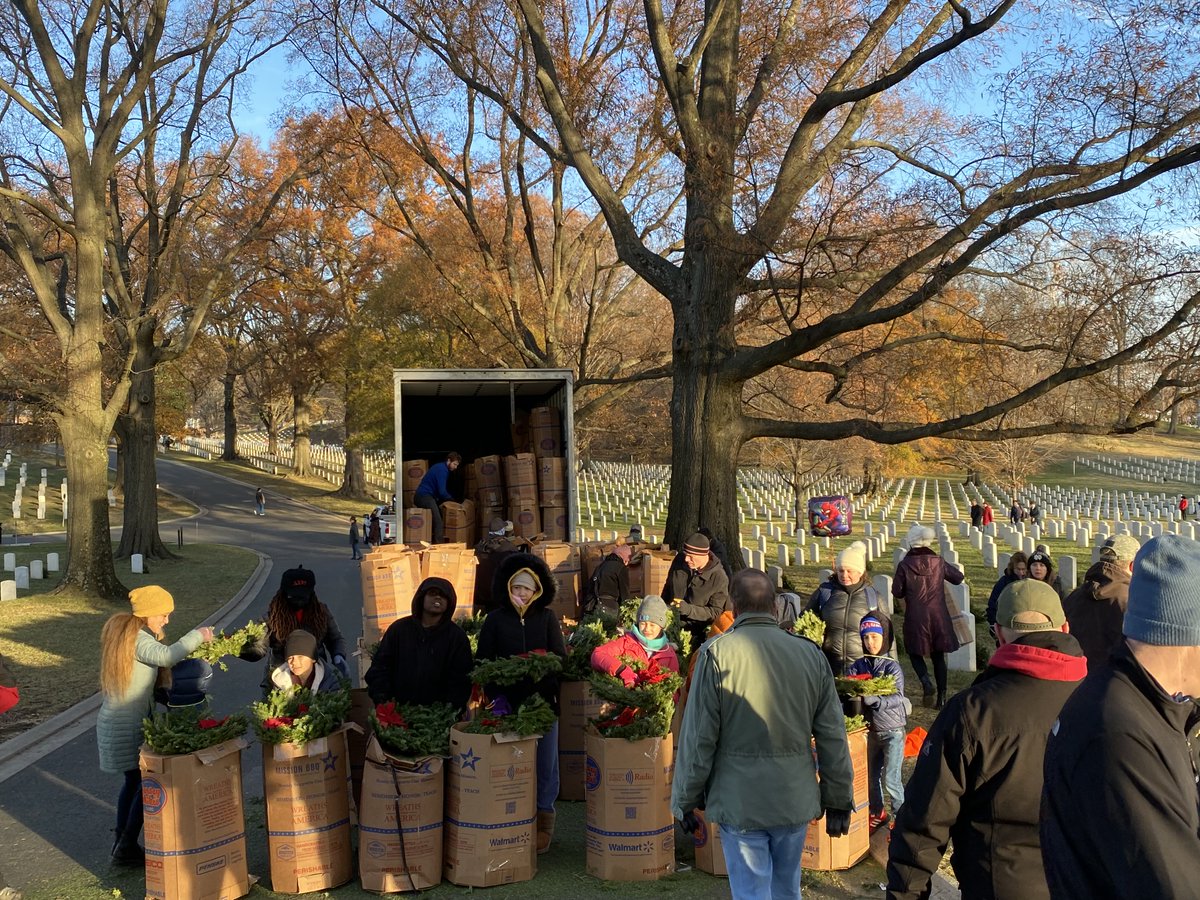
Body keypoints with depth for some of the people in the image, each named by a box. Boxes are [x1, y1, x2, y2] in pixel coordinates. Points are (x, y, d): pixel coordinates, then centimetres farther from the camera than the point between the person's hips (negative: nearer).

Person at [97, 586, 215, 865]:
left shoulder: (120, 630, 10)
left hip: (113, 722, 10)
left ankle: (121, 845, 25)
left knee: (133, 780, 17)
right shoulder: (137, 638, -19)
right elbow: (166, 657, -38)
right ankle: (126, 848, 4)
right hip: (128, 726, -10)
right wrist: (197, 636, -28)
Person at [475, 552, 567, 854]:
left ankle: (544, 817, 19)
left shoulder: (547, 618, 4)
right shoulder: (496, 619, 3)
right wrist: (494, 694, -10)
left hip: (543, 700, 1)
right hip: (508, 701, -1)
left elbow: (561, 657, 3)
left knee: (545, 760, 6)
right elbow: (483, 660, 3)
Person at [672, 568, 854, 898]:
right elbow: (833, 737, 3)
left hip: (740, 801, -3)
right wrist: (839, 800, 13)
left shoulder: (716, 653, -10)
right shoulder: (811, 654, 0)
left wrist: (686, 800, 2)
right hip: (796, 799, 4)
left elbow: (698, 737, -9)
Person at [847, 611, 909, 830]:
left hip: (893, 731, -5)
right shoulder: (857, 666, 1)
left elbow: (897, 698, -23)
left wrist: (874, 699, -38)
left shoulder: (892, 667, -12)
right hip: (869, 730, 5)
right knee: (870, 776, 16)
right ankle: (876, 813, 37)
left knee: (891, 780, -5)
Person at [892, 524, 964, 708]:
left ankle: (926, 681, -11)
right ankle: (942, 696, 12)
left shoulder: (904, 565, -9)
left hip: (915, 617, -2)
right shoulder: (938, 562, -2)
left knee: (915, 652, 14)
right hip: (938, 615, 2)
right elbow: (958, 577, 12)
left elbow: (897, 592, -3)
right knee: (938, 656, 12)